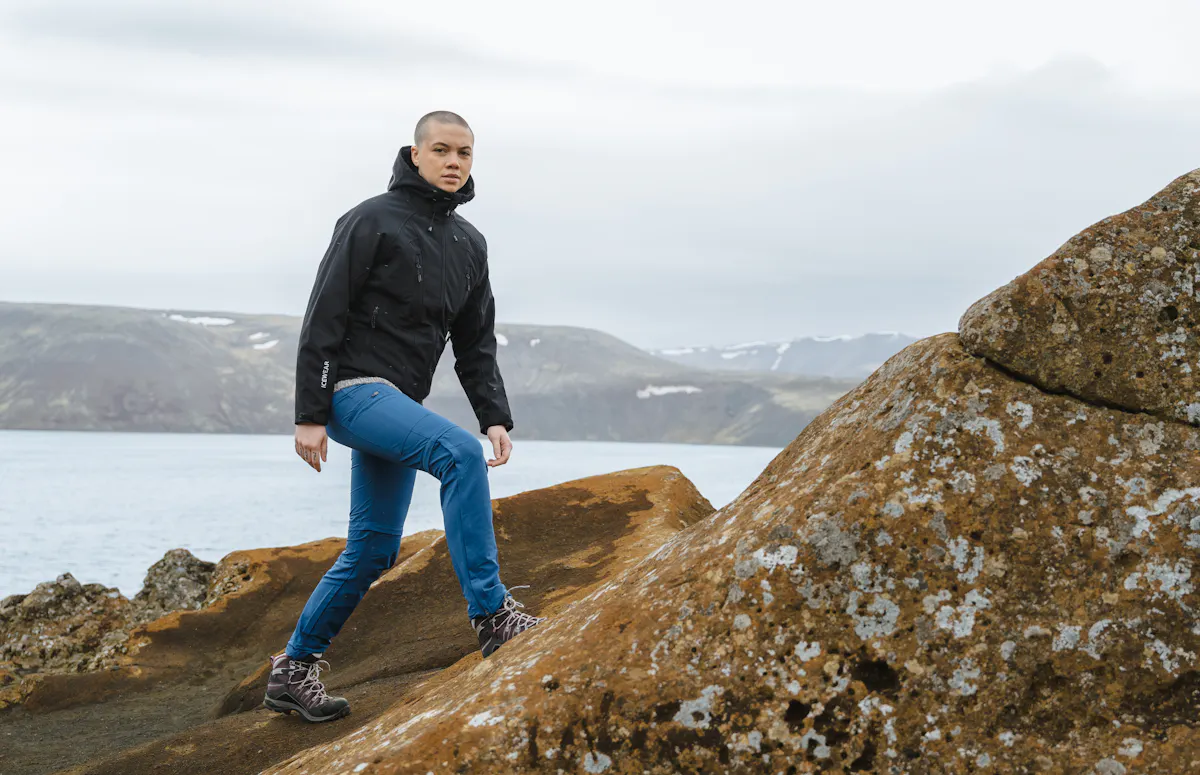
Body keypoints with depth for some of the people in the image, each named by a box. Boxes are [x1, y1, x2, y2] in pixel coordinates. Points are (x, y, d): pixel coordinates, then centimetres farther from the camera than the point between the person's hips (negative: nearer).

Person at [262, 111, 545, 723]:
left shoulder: (469, 243, 14)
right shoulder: (372, 222, -7)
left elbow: (476, 344, 16)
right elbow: (323, 321, -10)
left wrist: (495, 416, 2)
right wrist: (310, 415, -15)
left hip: (400, 403, 8)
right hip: (354, 390, -8)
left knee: (373, 549, 9)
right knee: (459, 452, -30)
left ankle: (294, 670, 21)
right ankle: (491, 616, -28)